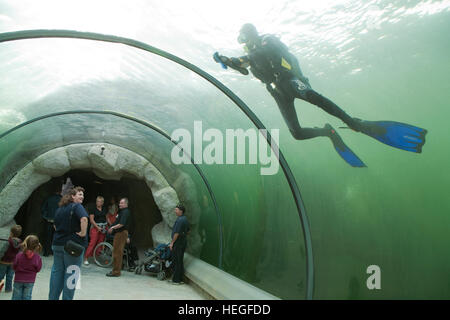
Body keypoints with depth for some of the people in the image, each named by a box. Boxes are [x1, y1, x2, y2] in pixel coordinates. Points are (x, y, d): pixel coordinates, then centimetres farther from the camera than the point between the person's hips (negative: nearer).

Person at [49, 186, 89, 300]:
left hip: (57, 243, 7)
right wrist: (83, 233, -19)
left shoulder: (60, 208, 14)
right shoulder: (77, 206, -10)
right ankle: (67, 298, 8)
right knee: (71, 274, 3)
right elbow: (84, 219, -28)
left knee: (56, 272, 15)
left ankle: (52, 297, 22)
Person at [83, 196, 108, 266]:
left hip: (103, 228, 5)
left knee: (100, 243, 2)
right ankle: (86, 258, -7)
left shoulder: (104, 209, 12)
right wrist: (98, 227, -13)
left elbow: (107, 217, 20)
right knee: (92, 243, -11)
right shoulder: (93, 209, -3)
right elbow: (91, 220, -7)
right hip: (95, 227, -5)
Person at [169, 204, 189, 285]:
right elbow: (187, 231, 21)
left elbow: (177, 233, -21)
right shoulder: (185, 219, 12)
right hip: (183, 242, 10)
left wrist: (172, 243, -16)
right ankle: (180, 279, 19)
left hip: (178, 243, -10)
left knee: (176, 261, -3)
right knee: (180, 261, 14)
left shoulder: (180, 220, -19)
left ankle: (176, 280, 1)